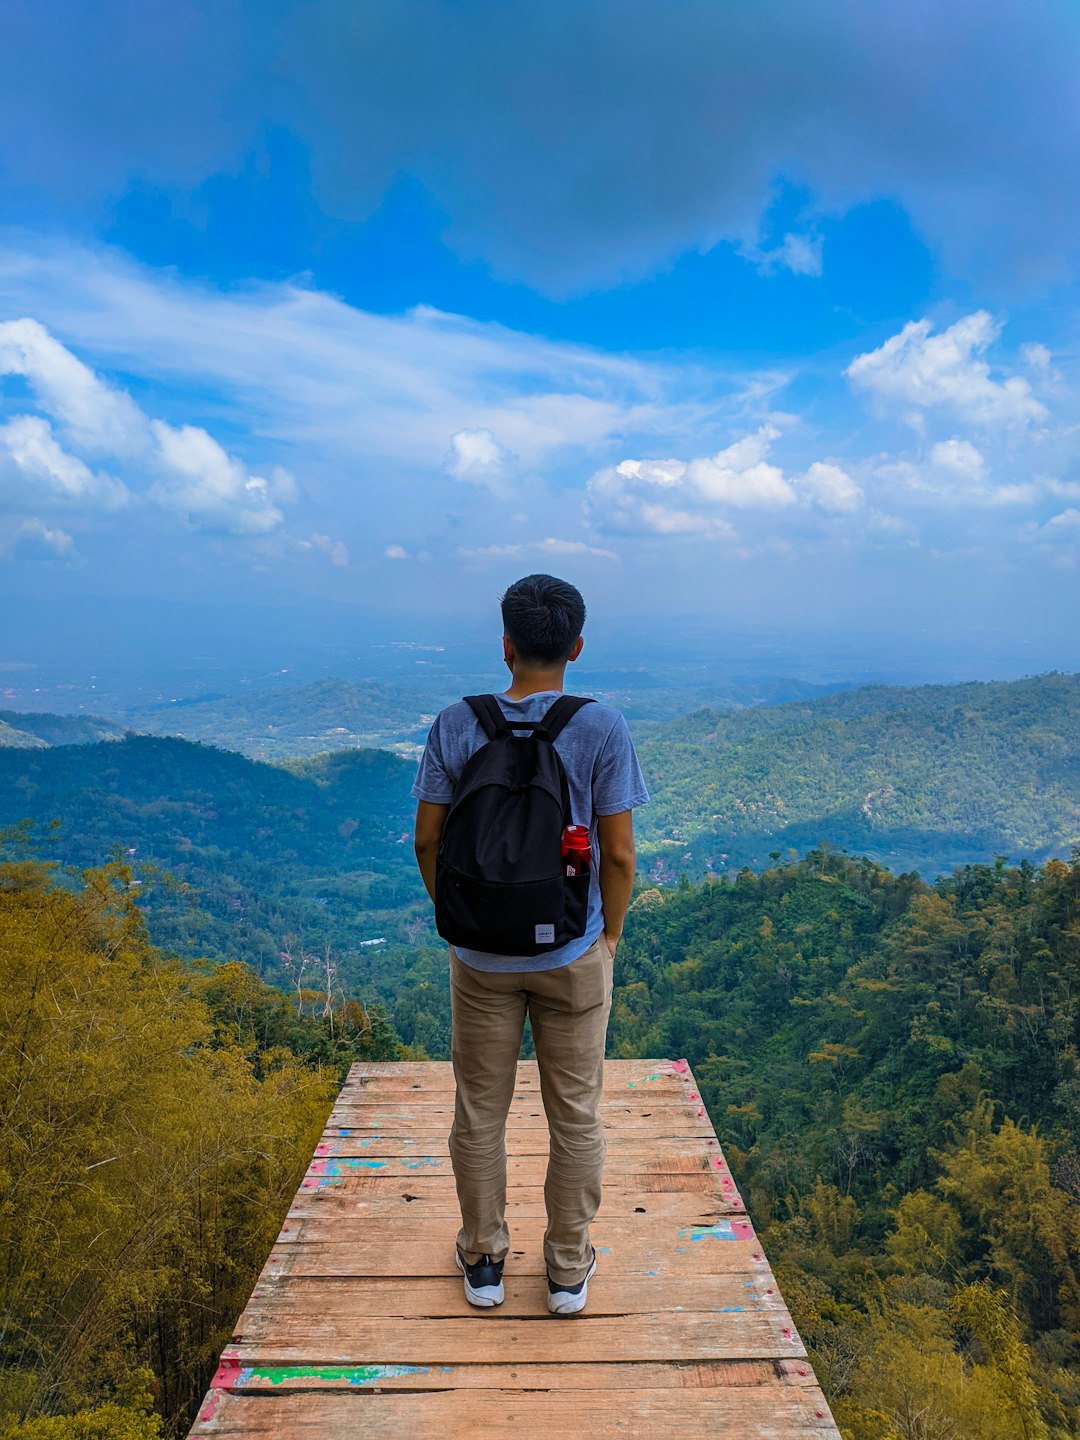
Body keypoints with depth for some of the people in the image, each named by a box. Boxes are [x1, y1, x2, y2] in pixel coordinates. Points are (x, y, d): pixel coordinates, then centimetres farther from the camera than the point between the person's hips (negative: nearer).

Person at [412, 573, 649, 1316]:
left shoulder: (456, 725, -10)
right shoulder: (602, 729, -15)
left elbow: (428, 841, -6)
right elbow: (619, 852, -12)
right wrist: (611, 935, 4)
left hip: (481, 955, 1)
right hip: (573, 952, -1)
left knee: (480, 1111, 18)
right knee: (576, 1115, 16)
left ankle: (483, 1260, 34)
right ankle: (569, 1269, 31)